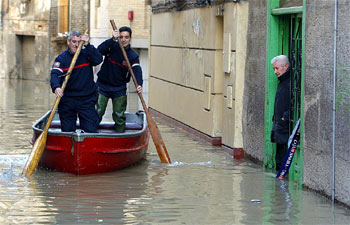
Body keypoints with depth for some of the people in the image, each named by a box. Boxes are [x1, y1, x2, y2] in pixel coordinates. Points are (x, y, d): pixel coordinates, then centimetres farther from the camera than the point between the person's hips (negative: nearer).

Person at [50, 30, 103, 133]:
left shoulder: (86, 54, 4)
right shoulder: (61, 58, 0)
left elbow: (99, 59, -15)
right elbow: (55, 74, -15)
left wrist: (87, 45, -21)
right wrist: (56, 87, -35)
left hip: (87, 100, 0)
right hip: (67, 100, 0)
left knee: (90, 130, -5)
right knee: (67, 131, 6)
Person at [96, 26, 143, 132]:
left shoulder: (133, 56, -6)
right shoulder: (112, 47, -6)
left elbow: (137, 71, -21)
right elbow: (99, 50, -25)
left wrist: (139, 84, -40)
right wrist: (112, 40, -37)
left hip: (119, 89, 1)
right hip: (103, 85, -1)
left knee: (119, 116, 6)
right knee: (97, 113, -2)